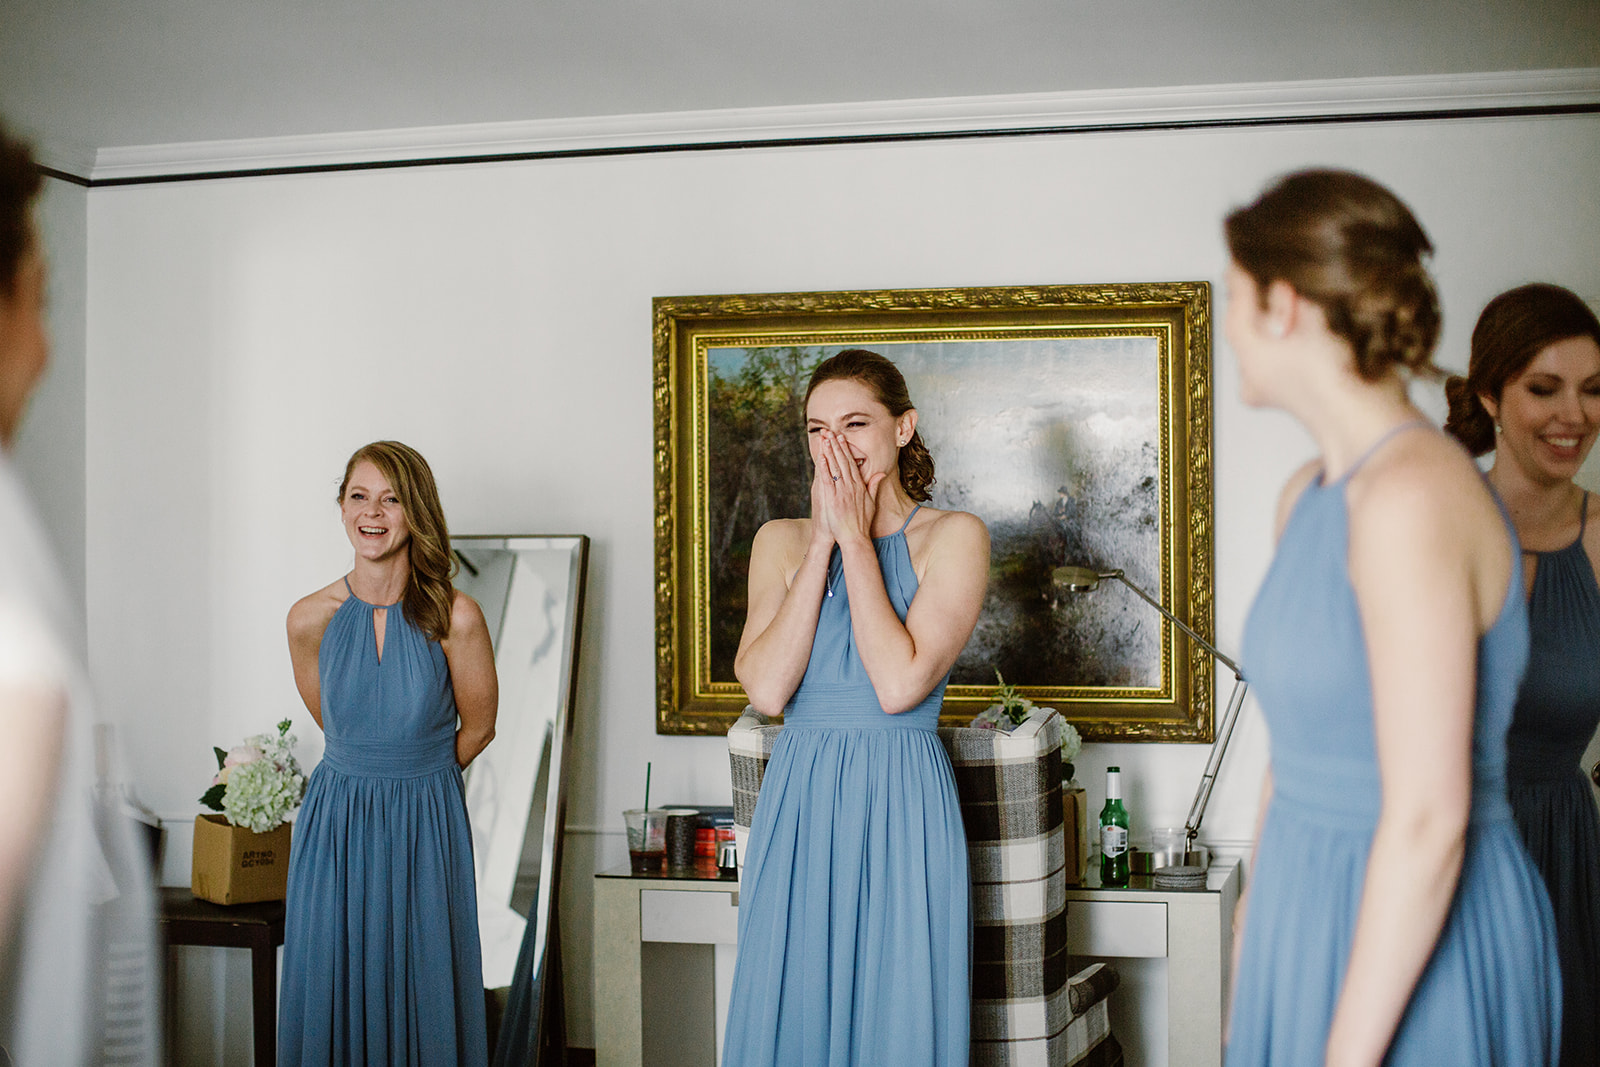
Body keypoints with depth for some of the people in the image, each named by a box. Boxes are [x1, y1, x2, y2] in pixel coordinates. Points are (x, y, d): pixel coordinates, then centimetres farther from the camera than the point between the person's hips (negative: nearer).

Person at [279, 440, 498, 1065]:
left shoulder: (455, 617, -13)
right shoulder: (311, 619, -6)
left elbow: (478, 727, 2)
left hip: (427, 825, -1)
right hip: (336, 822, 2)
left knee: (422, 985, 5)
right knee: (332, 984, 6)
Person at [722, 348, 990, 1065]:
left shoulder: (953, 537, -2)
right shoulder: (781, 541, 9)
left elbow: (900, 685, -15)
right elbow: (765, 689, -7)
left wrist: (857, 539, -9)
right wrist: (823, 542, -6)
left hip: (902, 814, -3)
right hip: (798, 809, 3)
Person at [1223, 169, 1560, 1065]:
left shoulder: (1414, 496, -21)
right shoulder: (1308, 496, 7)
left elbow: (1428, 820, -23)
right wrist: (1254, 951, 17)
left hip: (1415, 946, -8)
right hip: (1313, 914, 8)